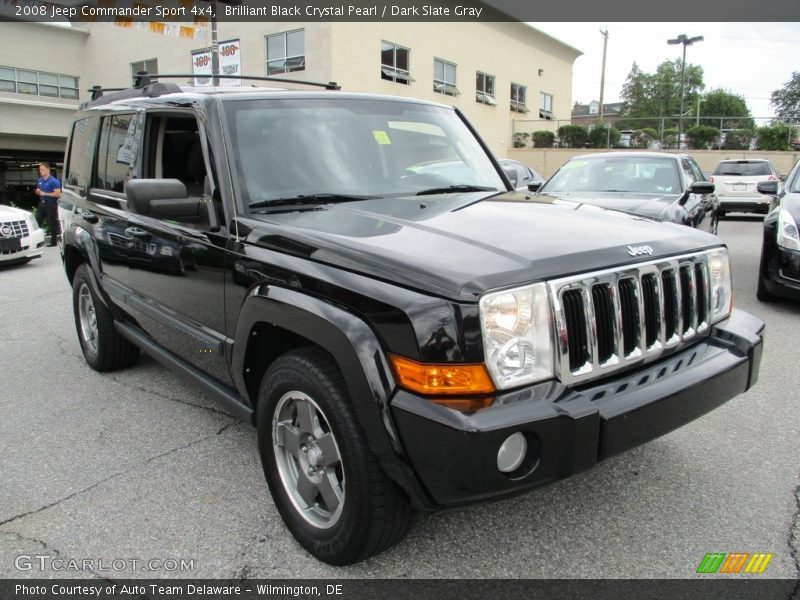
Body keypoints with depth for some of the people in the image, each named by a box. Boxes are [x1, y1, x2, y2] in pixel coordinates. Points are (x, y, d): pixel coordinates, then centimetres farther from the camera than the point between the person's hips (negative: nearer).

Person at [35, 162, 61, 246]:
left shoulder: (54, 181, -12)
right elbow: (38, 192, 22)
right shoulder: (40, 181, 11)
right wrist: (38, 192, -2)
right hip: (41, 203, 7)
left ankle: (53, 241, 9)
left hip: (51, 205, -7)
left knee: (52, 223, 0)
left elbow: (58, 194, -18)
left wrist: (45, 194, -19)